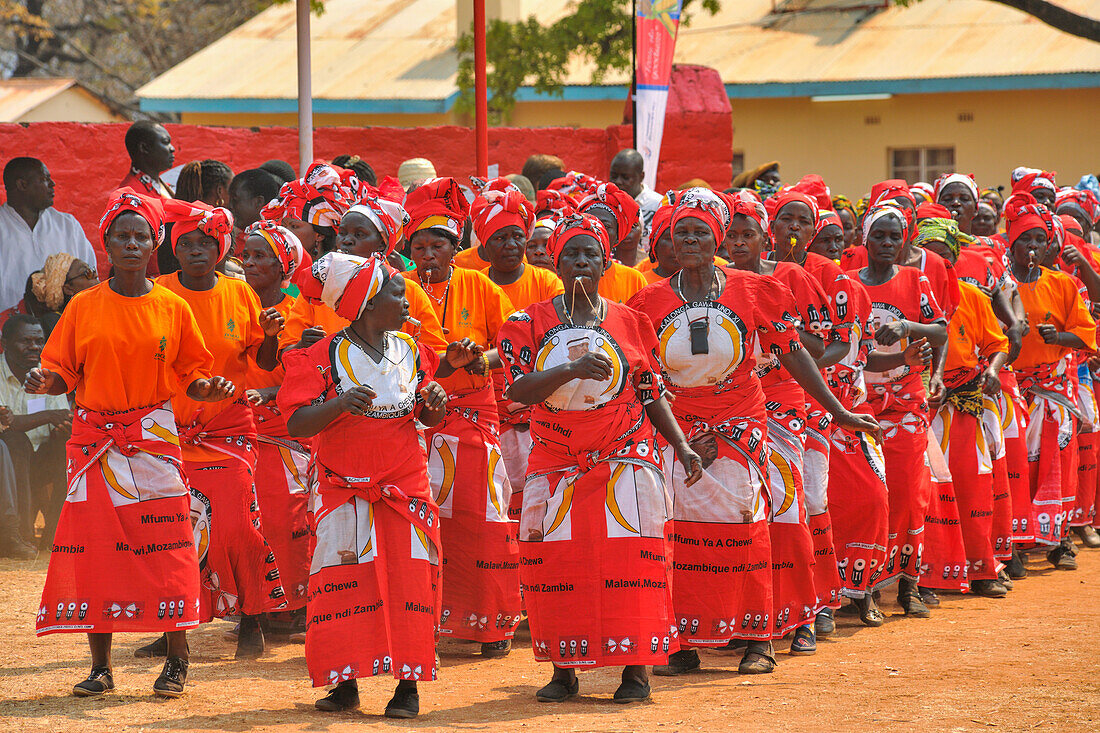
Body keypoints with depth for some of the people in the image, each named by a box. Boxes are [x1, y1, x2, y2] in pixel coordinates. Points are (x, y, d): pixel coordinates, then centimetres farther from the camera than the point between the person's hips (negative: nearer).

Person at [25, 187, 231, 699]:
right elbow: (64, 372, 5)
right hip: (94, 439, 1)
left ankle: (176, 662, 4)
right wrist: (44, 382, -16)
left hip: (153, 438, -1)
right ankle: (100, 666, 8)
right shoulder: (83, 308, 6)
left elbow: (189, 375, 8)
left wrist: (210, 388, -12)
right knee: (93, 550, -1)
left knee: (164, 551, -6)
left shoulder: (172, 308, 5)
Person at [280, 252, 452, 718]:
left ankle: (408, 684, 2)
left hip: (407, 487, 3)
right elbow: (297, 424, -15)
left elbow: (427, 419, 18)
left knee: (411, 583, -4)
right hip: (345, 490, -3)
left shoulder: (411, 352, 8)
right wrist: (340, 404, -32)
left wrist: (435, 405, -6)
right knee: (341, 585, -4)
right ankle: (345, 682, 6)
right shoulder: (324, 356, -7)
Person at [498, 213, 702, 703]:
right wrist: (572, 369, -26)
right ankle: (563, 669, 6)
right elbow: (518, 389, -12)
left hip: (624, 459, 0)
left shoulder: (630, 323, 7)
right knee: (554, 563, -3)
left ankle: (637, 668, -6)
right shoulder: (529, 323, 2)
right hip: (555, 459, 0)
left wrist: (681, 444, 3)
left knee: (630, 560, -8)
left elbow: (651, 394, 13)